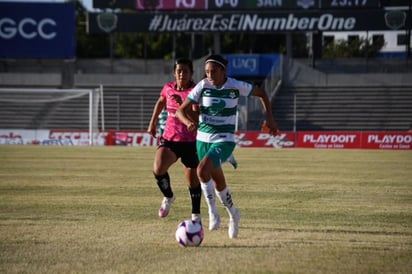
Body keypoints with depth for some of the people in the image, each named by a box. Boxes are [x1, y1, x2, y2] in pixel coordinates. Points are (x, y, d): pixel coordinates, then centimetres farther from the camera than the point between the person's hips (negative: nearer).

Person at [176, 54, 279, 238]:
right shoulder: (203, 86, -8)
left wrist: (270, 118, 2)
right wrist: (189, 122, -32)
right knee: (218, 182, 13)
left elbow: (261, 93, 7)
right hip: (203, 138, 3)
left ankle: (213, 211, -13)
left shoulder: (236, 86, -10)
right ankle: (233, 214, 38)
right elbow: (181, 110, -11)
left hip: (224, 140, -3)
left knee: (202, 170, -28)